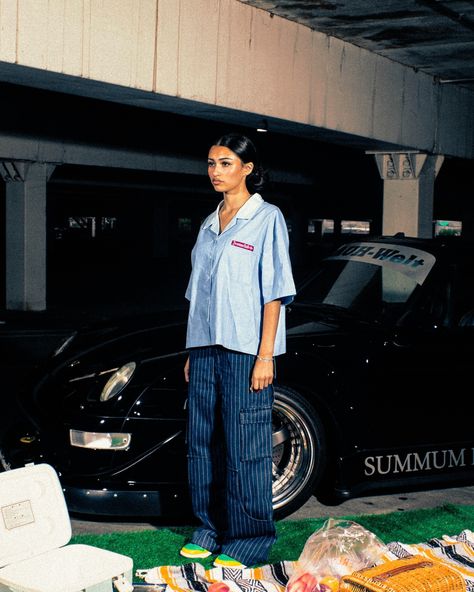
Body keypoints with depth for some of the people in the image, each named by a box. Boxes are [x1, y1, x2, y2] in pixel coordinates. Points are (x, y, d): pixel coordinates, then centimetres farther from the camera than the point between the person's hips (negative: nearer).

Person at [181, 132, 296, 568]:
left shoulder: (266, 218, -4)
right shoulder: (210, 225, 16)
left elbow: (275, 292, -9)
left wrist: (265, 356, -15)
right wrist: (192, 353, 14)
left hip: (245, 350, -7)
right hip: (205, 347, 7)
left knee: (244, 447, -3)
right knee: (202, 441, 9)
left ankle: (249, 541, 7)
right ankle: (211, 531, 22)